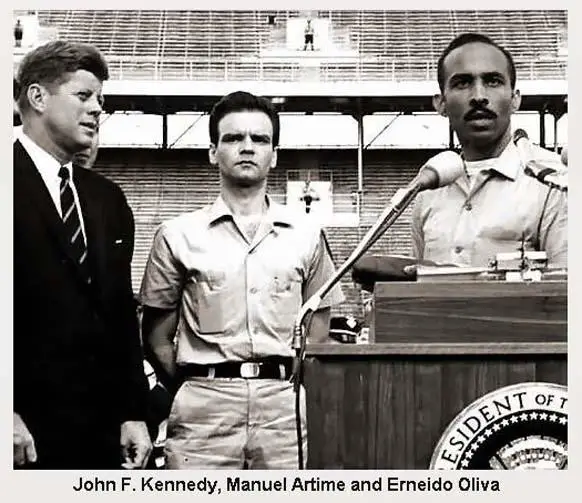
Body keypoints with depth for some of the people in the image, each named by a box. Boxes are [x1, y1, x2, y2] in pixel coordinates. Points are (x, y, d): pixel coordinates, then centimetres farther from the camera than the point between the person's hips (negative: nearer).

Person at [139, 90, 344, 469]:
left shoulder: (307, 233, 11)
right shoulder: (178, 236, 7)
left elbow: (317, 335, 15)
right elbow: (158, 339, 10)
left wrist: (286, 390, 7)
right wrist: (196, 393, 6)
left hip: (286, 404, 1)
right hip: (204, 409, -1)